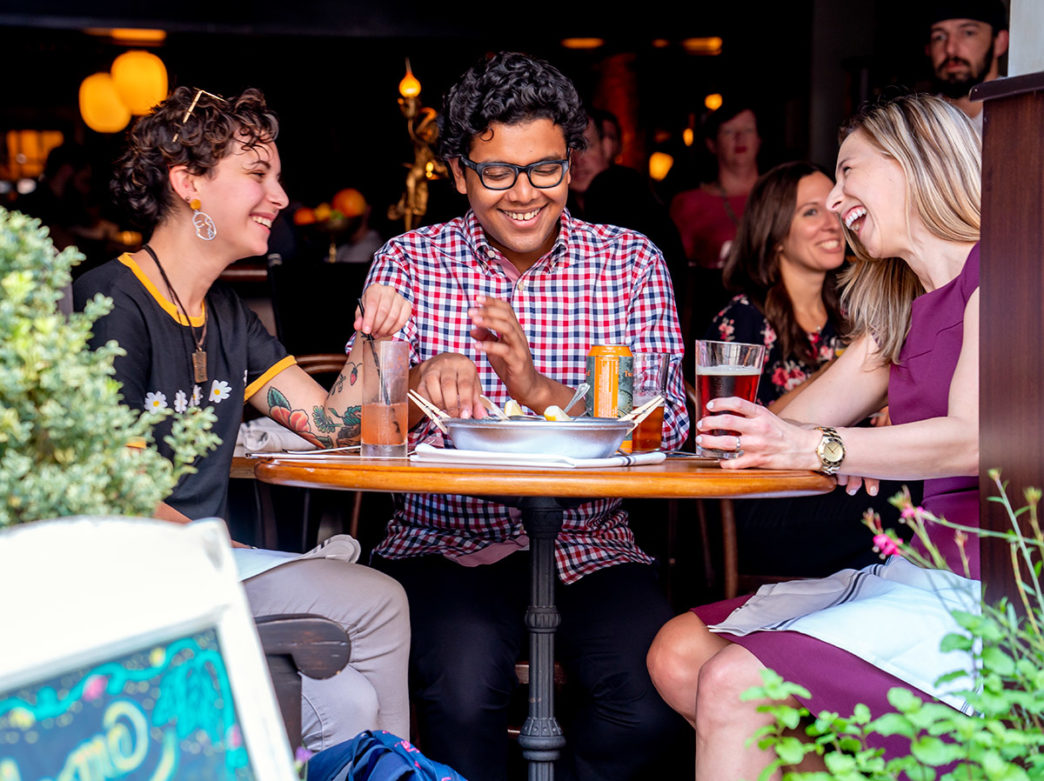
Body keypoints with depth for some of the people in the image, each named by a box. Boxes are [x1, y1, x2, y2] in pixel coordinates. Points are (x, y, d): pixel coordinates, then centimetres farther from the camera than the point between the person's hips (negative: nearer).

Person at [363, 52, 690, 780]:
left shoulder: (631, 262, 5)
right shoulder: (408, 261, 6)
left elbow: (667, 426, -5)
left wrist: (539, 389, -21)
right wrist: (421, 382, -26)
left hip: (589, 547, 1)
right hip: (445, 544, -1)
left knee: (654, 705, -24)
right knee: (465, 685, -31)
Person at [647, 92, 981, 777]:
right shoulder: (899, 310, 21)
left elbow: (972, 439, -20)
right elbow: (789, 428, 17)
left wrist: (816, 448, -27)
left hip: (981, 590, -9)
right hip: (917, 577, 9)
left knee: (735, 685, -23)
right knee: (680, 654, 0)